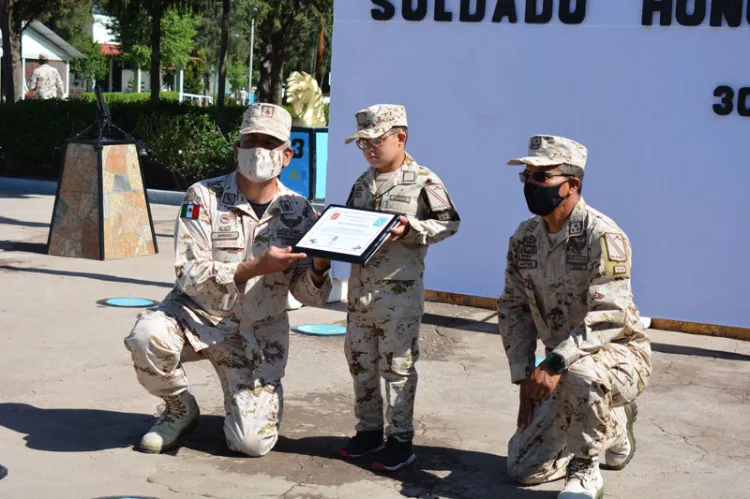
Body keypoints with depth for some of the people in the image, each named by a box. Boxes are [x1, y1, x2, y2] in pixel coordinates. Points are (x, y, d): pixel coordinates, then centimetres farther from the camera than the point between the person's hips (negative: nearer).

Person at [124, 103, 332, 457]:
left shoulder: (299, 212, -2)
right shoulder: (204, 196, -9)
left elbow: (308, 295, -1)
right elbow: (190, 275, -18)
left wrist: (319, 268, -24)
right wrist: (256, 267, -29)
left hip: (258, 334, 1)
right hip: (196, 315, -1)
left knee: (254, 443, -13)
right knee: (147, 337, -34)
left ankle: (249, 405, 26)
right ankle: (181, 410, -1)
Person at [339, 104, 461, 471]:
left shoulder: (423, 182, -8)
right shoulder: (363, 183, 12)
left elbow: (448, 224, -7)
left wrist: (410, 229, -19)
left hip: (400, 289, -7)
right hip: (360, 284, 7)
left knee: (397, 364, 0)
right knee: (360, 360, 12)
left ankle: (401, 438, 10)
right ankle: (369, 430, 26)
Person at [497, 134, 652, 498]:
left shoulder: (603, 237, -21)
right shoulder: (524, 238, 0)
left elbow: (608, 315, -30)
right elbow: (514, 311, 5)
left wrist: (555, 364, -39)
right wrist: (525, 378, -2)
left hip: (620, 354, -6)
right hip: (564, 369, 7)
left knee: (582, 375, -42)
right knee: (523, 467, 1)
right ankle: (612, 424, 24)